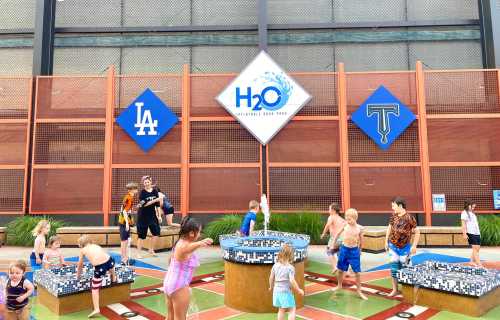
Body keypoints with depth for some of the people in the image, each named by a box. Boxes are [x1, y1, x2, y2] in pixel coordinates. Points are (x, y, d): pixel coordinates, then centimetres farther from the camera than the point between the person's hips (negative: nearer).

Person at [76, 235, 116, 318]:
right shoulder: (96, 246, 29)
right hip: (109, 261, 4)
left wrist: (78, 276, 49)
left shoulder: (82, 250, 20)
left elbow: (80, 265, 31)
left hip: (100, 267, -4)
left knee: (95, 288, 12)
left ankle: (96, 309, 6)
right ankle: (113, 278, 65)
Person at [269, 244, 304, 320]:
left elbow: (271, 277, 6)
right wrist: (299, 290, -8)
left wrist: (271, 287, 24)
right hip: (286, 292, -6)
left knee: (281, 310, 21)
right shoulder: (290, 267, -17)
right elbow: (292, 281, -22)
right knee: (292, 310, 7)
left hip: (277, 290, 6)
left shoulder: (275, 265, -1)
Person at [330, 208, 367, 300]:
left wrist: (360, 250, 15)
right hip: (344, 249, 1)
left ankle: (359, 291, 16)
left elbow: (361, 240, 6)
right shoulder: (345, 225, -8)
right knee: (340, 270, 15)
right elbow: (338, 234, 8)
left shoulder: (359, 228, -10)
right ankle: (339, 285, 38)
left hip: (354, 250, -1)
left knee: (357, 272, 1)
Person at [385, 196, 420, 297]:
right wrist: (386, 241, 10)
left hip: (404, 248, -3)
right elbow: (389, 228, 10)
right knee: (394, 268, 6)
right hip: (393, 246, 3)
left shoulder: (409, 218, -16)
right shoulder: (393, 216, -2)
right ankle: (394, 289, 17)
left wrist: (414, 246, -11)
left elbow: (417, 232, -9)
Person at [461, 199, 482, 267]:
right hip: (470, 233, -8)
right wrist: (464, 234, -15)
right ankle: (479, 264, -11)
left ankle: (472, 261, 16)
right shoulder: (464, 213, -3)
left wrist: (479, 233, 18)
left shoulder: (472, 213, 22)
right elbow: (463, 224, -9)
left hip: (477, 233, 8)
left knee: (477, 248, 5)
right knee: (475, 248, -10)